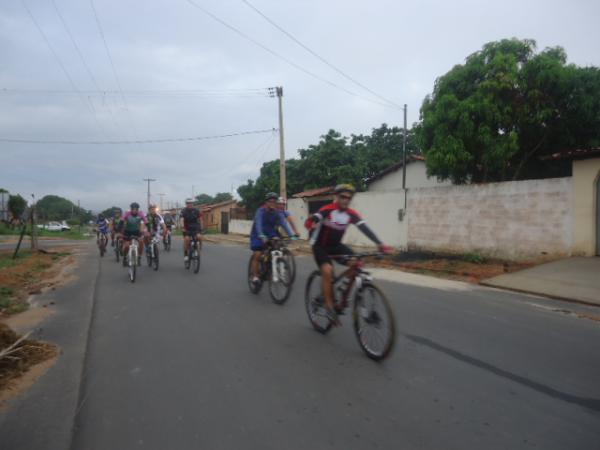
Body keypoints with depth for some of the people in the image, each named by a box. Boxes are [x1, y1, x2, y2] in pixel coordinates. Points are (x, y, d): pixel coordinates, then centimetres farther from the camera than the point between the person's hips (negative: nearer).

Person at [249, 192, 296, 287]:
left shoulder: (277, 213, -8)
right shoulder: (260, 211, -20)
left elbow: (284, 223, -19)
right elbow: (258, 223, -34)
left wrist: (291, 235, -33)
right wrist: (261, 235, -51)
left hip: (270, 234, 4)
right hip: (258, 236, -4)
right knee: (257, 254, -13)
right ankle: (255, 276, -1)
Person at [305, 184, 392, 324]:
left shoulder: (352, 214, -9)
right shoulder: (327, 210, -22)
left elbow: (365, 229, -17)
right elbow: (309, 221, -34)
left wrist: (380, 244, -30)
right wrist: (313, 226, -59)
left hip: (336, 245, 5)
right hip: (320, 246, -5)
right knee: (328, 270, -28)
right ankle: (330, 307, -13)